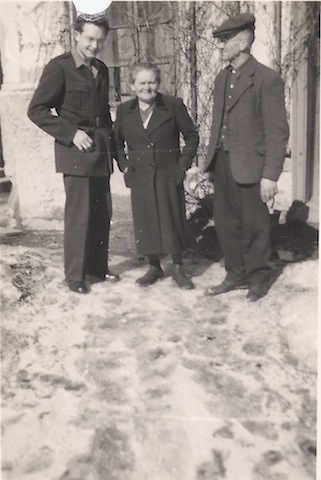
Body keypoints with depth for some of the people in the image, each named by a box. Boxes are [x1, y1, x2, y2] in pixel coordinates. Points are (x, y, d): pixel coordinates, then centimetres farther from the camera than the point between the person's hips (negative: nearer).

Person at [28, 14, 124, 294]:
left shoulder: (101, 69, 15)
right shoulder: (59, 67, -5)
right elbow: (36, 110, -9)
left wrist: (111, 142, 13)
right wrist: (71, 133, -16)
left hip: (101, 151, 6)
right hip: (76, 152, -6)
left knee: (102, 213, 7)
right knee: (79, 215, -4)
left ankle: (97, 267, 22)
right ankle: (74, 276, 9)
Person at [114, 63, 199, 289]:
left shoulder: (174, 105, -4)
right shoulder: (124, 110, 3)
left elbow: (192, 136, 3)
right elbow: (116, 142, 16)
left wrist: (184, 164, -4)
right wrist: (124, 164, 5)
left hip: (169, 175, -2)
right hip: (140, 177, 2)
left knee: (173, 220, 3)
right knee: (145, 222, 6)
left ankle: (178, 268, 19)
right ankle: (154, 267, 23)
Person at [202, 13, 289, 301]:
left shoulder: (267, 79, -10)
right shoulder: (222, 78, 13)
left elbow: (278, 131, -12)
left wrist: (270, 175, -16)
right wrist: (209, 161, 12)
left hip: (248, 166, -7)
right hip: (222, 163, 7)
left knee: (254, 225, 6)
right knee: (226, 222, 12)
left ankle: (258, 280, 24)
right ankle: (236, 275, 29)